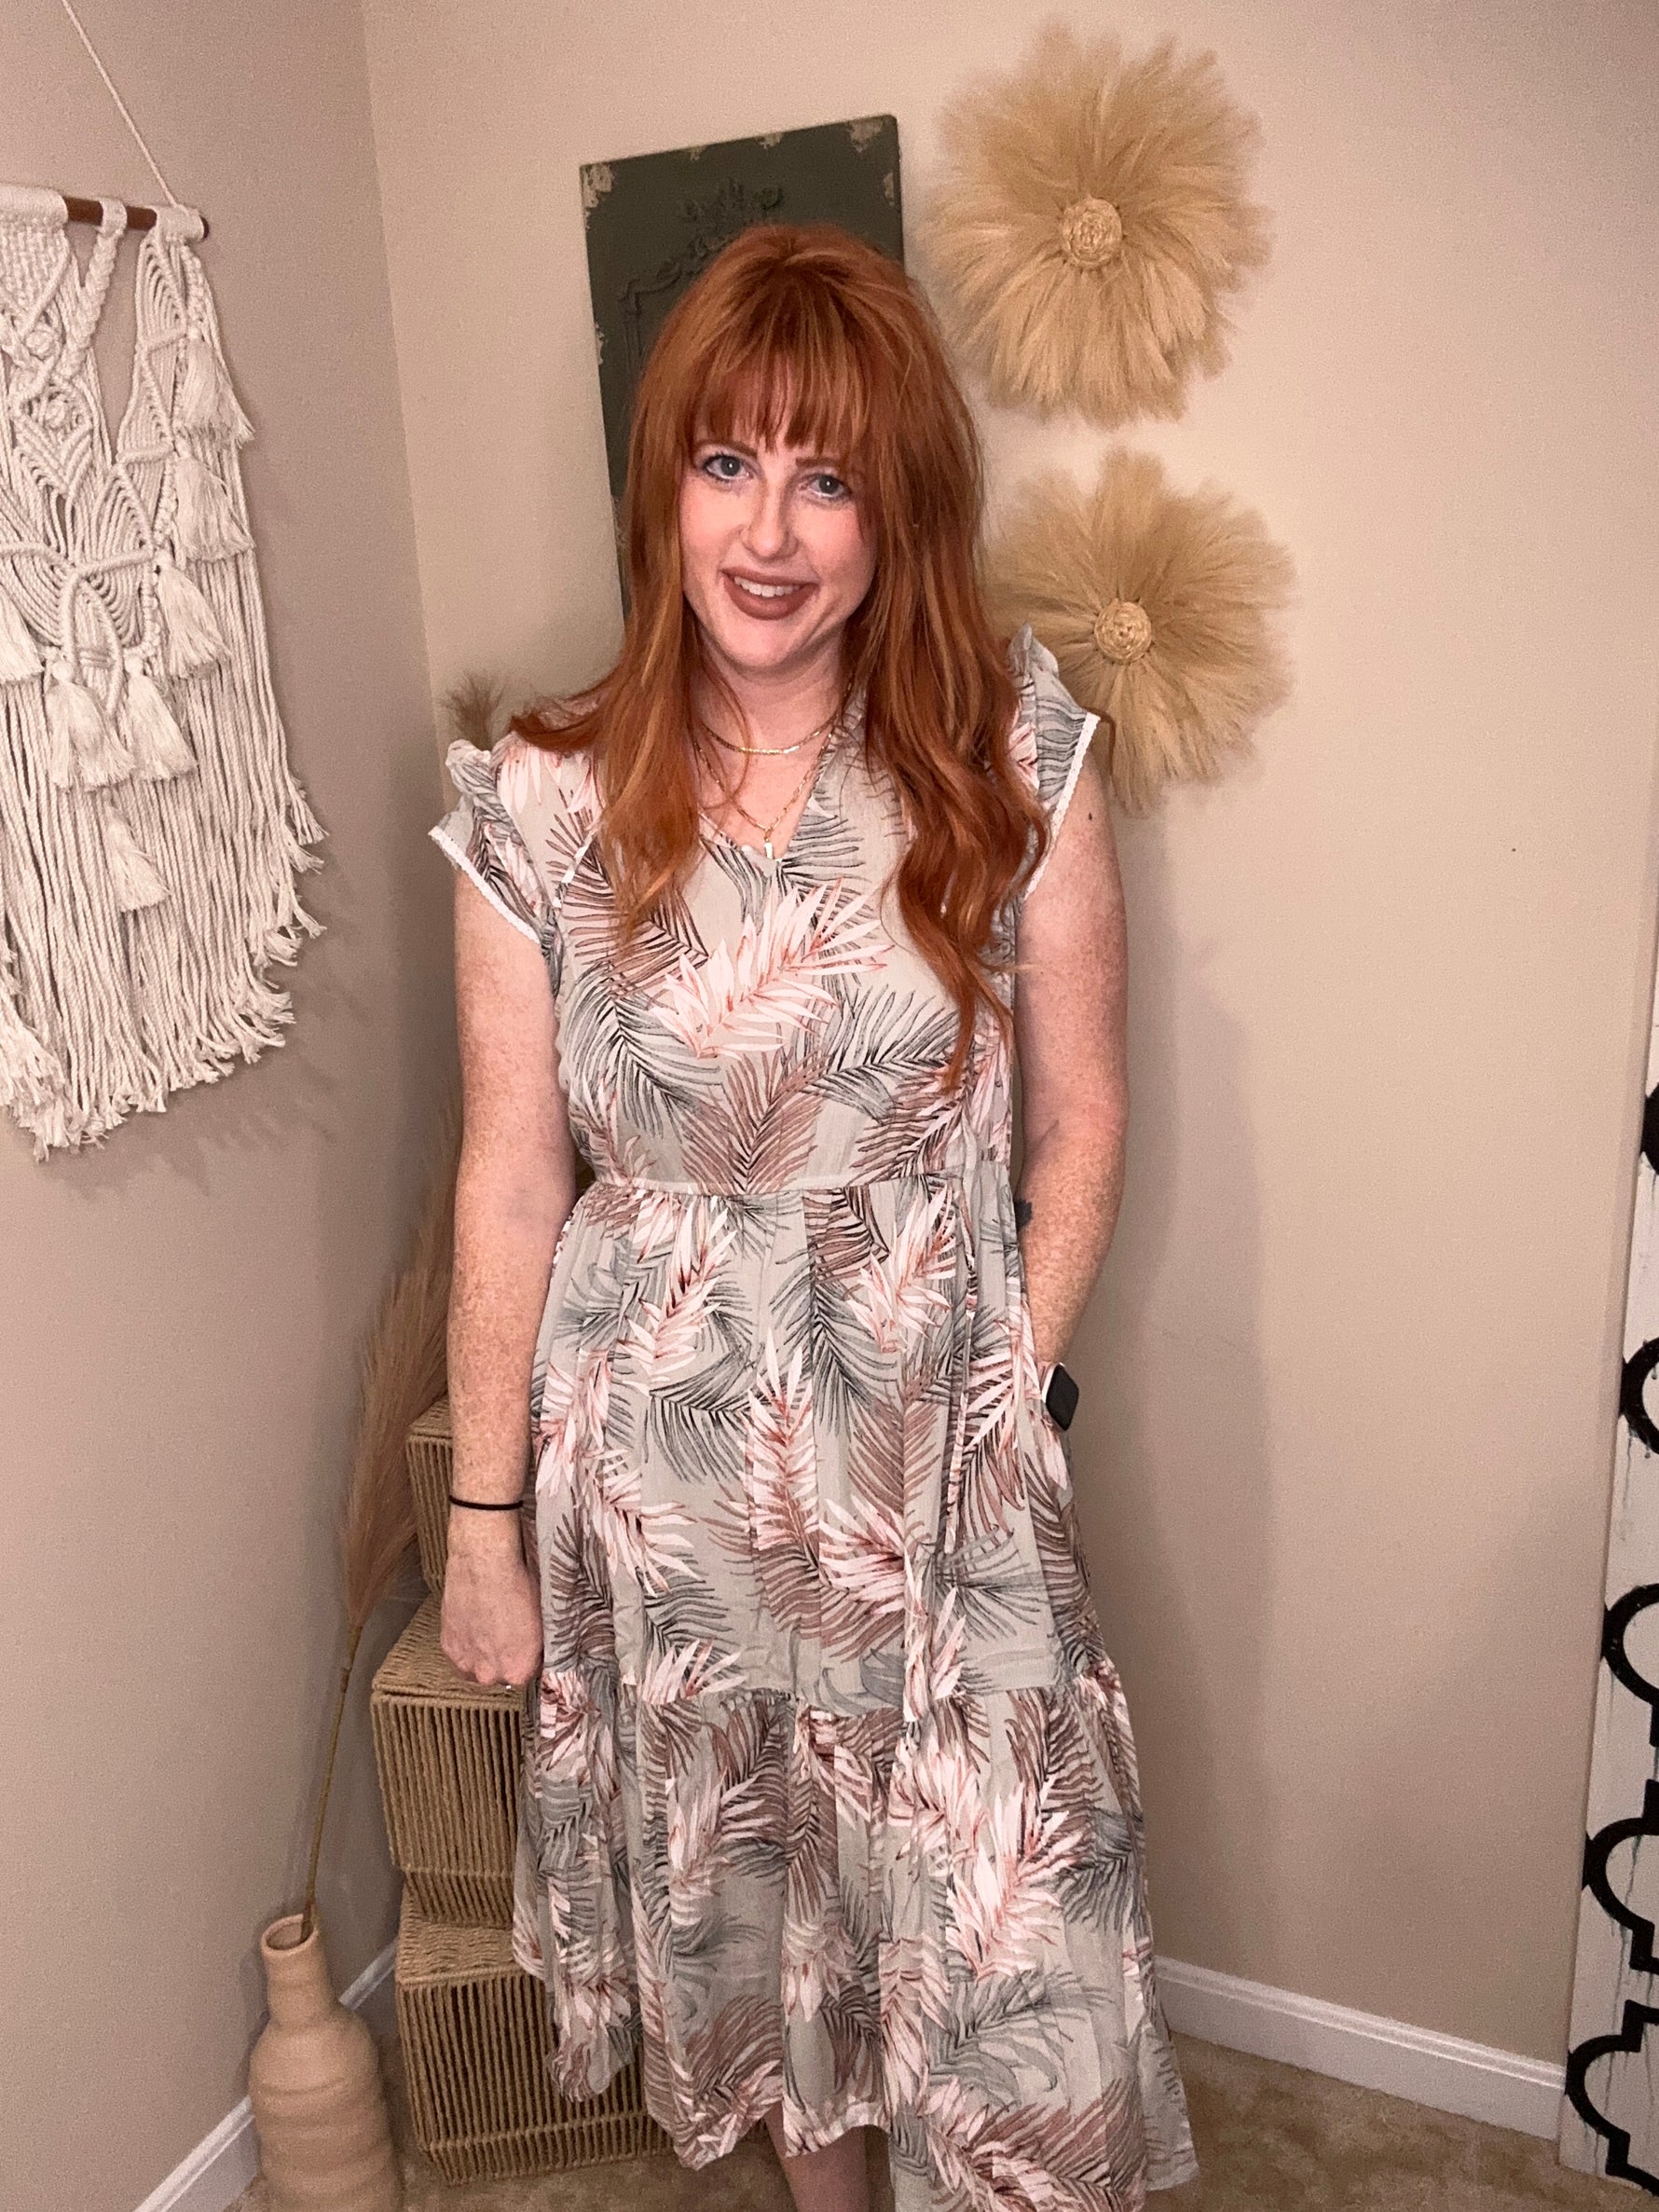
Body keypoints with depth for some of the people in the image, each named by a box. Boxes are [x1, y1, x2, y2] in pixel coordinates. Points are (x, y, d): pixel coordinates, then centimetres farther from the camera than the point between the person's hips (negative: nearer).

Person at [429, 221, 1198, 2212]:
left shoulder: (1013, 760, -8)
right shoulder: (541, 807, -8)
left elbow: (1078, 1122, -1)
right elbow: (512, 1177, -4)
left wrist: (1004, 1391, -6)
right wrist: (484, 1512, 1)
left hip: (938, 1445, 0)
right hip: (658, 1459, 1)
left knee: (998, 1933, 9)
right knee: (737, 1885, 22)